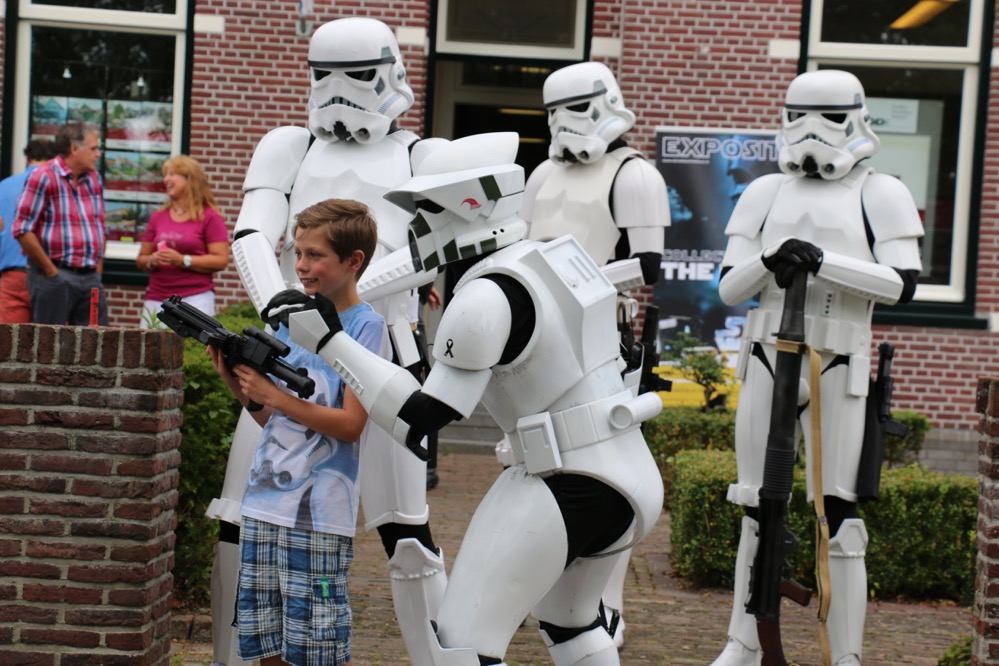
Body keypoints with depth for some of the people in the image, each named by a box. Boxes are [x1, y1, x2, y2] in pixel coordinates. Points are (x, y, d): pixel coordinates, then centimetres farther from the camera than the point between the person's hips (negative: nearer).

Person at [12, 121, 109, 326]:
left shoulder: (95, 179, 15)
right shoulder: (44, 177, -7)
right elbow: (23, 230, -12)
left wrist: (98, 268, 11)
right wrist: (51, 271, -11)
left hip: (91, 278, 7)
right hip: (54, 277, -6)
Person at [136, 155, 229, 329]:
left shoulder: (209, 218, 3)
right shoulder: (157, 218, 17)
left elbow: (221, 260, -6)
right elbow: (141, 259, 19)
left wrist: (183, 260, -13)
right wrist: (152, 261, -4)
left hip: (195, 298, -4)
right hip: (156, 299, 4)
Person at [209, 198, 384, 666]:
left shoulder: (365, 325, -6)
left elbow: (351, 425, -12)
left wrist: (274, 395, -15)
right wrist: (237, 384, -1)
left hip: (318, 510, -6)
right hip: (264, 504, 6)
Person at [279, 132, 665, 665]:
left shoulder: (485, 298, -16)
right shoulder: (550, 259, 10)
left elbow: (419, 424, -15)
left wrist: (329, 341, -14)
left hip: (569, 490, -10)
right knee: (567, 620, 30)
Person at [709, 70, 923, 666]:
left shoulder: (881, 195, 1)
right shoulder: (766, 193, 10)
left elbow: (902, 283, -11)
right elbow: (729, 289, 6)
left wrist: (823, 262, -21)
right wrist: (770, 260, -15)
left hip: (837, 369, -3)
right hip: (768, 362, 3)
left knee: (838, 516, -4)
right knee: (759, 510, 10)